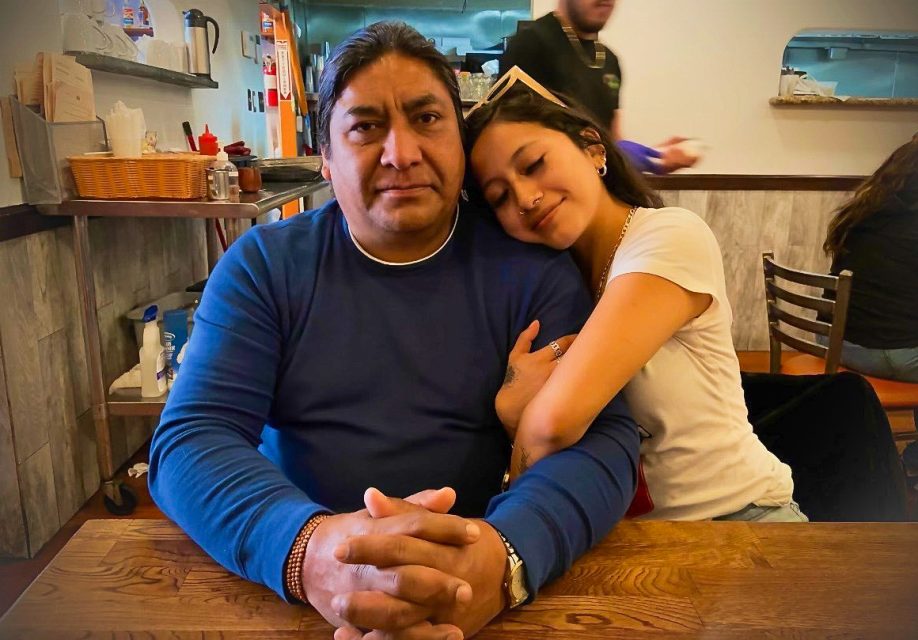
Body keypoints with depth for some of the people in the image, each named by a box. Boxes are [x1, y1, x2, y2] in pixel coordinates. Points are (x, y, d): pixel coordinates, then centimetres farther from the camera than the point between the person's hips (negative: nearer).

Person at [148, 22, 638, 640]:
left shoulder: (530, 267, -3)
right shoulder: (262, 265, 0)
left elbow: (601, 437, -10)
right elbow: (191, 440, -8)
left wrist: (502, 556, -30)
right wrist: (308, 548, -28)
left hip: (475, 586, 0)